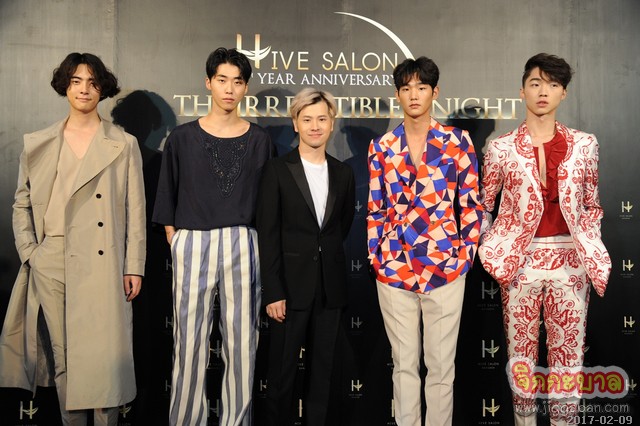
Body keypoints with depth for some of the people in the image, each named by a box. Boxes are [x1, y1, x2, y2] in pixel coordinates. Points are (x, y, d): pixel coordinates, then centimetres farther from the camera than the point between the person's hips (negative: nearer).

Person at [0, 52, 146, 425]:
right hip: (52, 266, 2)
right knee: (64, 357, 7)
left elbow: (135, 211, 2)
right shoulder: (38, 144, 11)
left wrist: (134, 267, -2)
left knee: (106, 357, -5)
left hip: (103, 266, -2)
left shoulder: (123, 145, 5)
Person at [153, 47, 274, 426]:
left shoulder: (259, 141, 8)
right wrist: (176, 242, 1)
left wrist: (253, 246, 4)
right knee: (190, 341, 1)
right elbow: (168, 200, 8)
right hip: (193, 243, -1)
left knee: (241, 341, 4)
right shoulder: (183, 138, 6)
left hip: (244, 246, 1)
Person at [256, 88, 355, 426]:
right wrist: (273, 292, -12)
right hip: (291, 284, -3)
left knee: (322, 368, 12)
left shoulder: (343, 173, 7)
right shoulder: (277, 170, -4)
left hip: (330, 285, 4)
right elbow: (267, 234, -8)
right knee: (283, 369, 5)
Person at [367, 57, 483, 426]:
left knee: (441, 364, 6)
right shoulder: (382, 147, 6)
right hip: (394, 267, 2)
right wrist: (375, 256, 5)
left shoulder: (457, 141, 1)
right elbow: (376, 209, 9)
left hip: (445, 266, -1)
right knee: (404, 363, 12)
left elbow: (471, 204, 2)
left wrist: (467, 254, -2)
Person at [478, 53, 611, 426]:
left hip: (570, 261, 1)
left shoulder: (584, 144, 3)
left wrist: (591, 253, 4)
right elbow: (483, 203, 8)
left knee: (569, 352, 6)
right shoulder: (502, 148, -1)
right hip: (520, 260, -1)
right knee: (521, 349, 9)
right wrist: (491, 250, 2)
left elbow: (591, 205, 11)